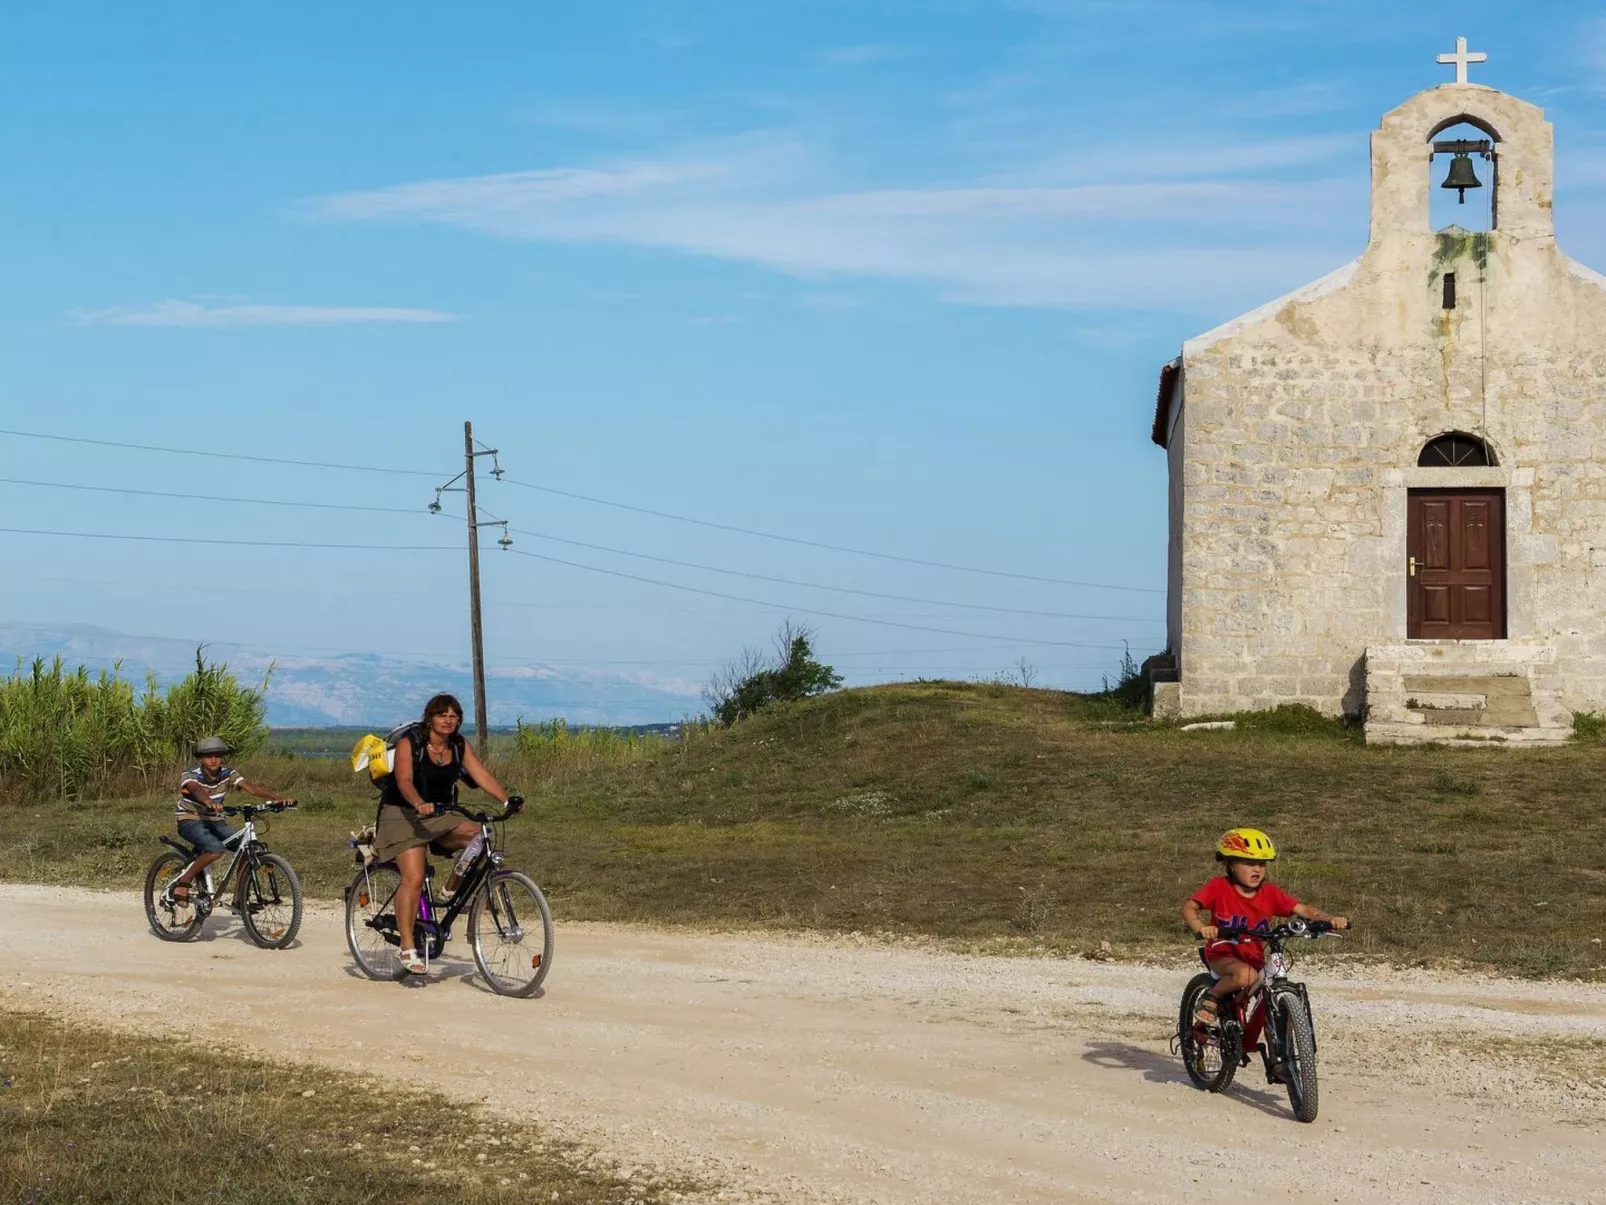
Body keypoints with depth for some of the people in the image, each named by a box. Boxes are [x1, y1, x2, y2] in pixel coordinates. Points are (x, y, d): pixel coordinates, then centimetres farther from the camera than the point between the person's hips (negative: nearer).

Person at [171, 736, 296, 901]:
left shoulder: (228, 774, -4)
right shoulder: (191, 775, -17)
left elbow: (251, 787, -17)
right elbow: (197, 790, -41)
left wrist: (278, 798, -34)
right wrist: (209, 803, -64)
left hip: (215, 822, 6)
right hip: (191, 822, -6)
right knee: (216, 849, -34)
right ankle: (182, 883, -17)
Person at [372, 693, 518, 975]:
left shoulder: (461, 747, 2)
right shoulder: (409, 744, -13)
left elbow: (482, 776, -7)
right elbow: (404, 781, -26)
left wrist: (506, 801, -22)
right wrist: (420, 804, -46)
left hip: (441, 816, 5)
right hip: (403, 815, -5)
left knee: (478, 837, -19)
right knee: (414, 878, -20)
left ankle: (451, 892, 1)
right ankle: (407, 949, -15)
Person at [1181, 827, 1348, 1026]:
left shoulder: (1270, 893, -5)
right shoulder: (1219, 887, -13)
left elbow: (1303, 909, -9)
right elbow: (1189, 907, -23)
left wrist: (1330, 919, -28)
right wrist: (1201, 928, -44)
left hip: (1254, 960, 4)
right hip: (1222, 956, -4)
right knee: (1246, 975, -36)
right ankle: (1210, 999, -11)